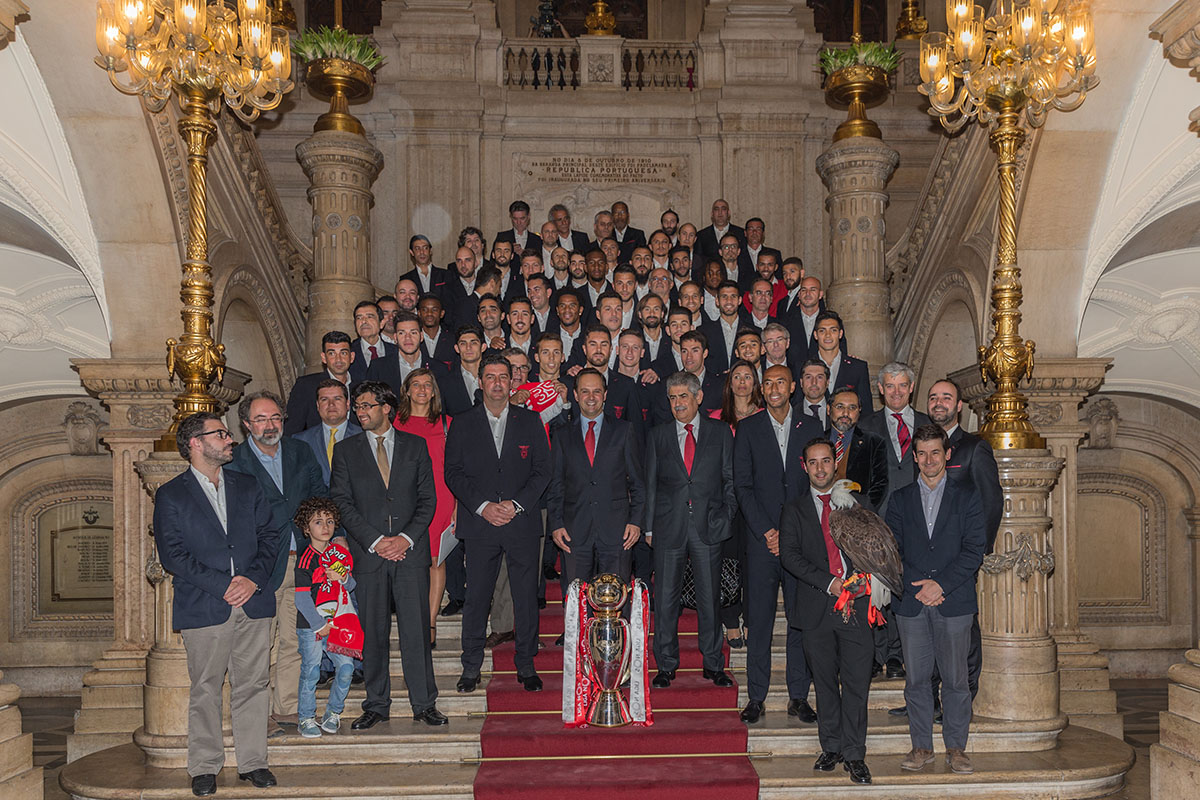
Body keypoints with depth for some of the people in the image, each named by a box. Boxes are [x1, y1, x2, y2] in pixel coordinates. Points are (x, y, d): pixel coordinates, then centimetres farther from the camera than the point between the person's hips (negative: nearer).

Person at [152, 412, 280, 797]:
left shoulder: (248, 487, 14)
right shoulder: (171, 495, 2)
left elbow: (269, 536, 10)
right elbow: (171, 555, -6)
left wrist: (253, 578, -7)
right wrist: (222, 585, -13)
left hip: (254, 604, 3)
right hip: (203, 606, -3)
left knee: (253, 684, 5)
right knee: (205, 689, 3)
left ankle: (253, 761, 16)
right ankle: (204, 767, 15)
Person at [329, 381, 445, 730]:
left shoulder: (415, 445, 9)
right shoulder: (346, 450, 8)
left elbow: (428, 498, 6)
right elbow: (342, 503, 1)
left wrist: (406, 538, -8)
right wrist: (375, 541, -9)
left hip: (411, 551, 0)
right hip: (368, 554, 0)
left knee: (417, 629, -1)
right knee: (373, 632, 4)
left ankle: (425, 704, 8)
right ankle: (376, 705, 15)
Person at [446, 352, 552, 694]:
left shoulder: (530, 421, 9)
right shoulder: (462, 425, 8)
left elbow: (542, 470, 4)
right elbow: (453, 473, 3)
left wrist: (516, 504, -9)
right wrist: (483, 507, -10)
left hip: (523, 522, 0)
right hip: (479, 524, 0)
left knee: (526, 597, 3)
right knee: (476, 597, 1)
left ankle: (526, 666, 14)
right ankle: (471, 668, 12)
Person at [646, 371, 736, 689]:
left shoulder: (720, 433, 6)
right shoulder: (658, 436, 8)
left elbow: (730, 479, 8)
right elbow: (650, 483, 9)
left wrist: (726, 517, -2)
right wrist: (649, 527, 3)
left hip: (708, 527, 0)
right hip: (669, 527, 1)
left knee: (710, 597, 6)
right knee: (665, 598, 3)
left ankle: (713, 664, 19)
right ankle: (666, 665, 15)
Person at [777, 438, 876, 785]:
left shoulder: (858, 504, 13)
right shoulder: (794, 510, 9)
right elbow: (789, 555, -3)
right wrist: (829, 584, -13)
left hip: (856, 605, 0)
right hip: (816, 609, 0)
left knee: (856, 682, -3)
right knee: (825, 682, 7)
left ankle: (854, 754, 5)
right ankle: (831, 747, 19)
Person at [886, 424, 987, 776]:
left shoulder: (967, 495, 6)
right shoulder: (900, 499, 11)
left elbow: (974, 549, -2)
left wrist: (941, 584, -11)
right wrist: (917, 587, -8)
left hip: (955, 601, -1)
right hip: (911, 602, 2)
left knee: (955, 679, 3)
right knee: (916, 678, 5)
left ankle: (956, 747, 15)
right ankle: (921, 746, 15)